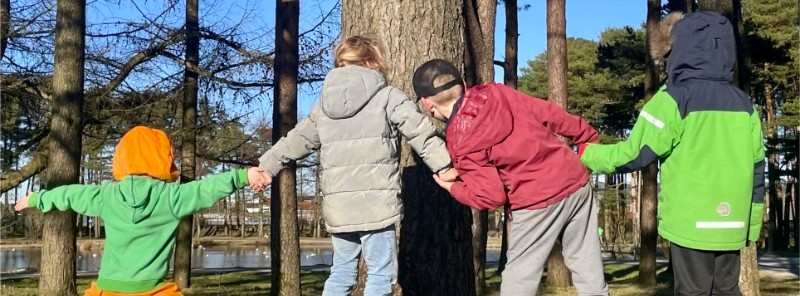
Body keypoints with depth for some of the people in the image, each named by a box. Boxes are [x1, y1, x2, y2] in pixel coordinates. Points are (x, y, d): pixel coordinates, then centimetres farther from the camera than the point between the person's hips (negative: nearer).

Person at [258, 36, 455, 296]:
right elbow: (421, 132, -6)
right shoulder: (387, 96, -1)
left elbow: (295, 142, 18)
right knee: (381, 273, 0)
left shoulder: (324, 104, 14)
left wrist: (264, 168, 27)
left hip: (337, 206, 6)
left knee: (342, 272, 17)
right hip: (376, 204, -5)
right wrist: (444, 167, -1)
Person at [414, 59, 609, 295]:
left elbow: (491, 196, -13)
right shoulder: (496, 92, 4)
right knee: (588, 272, 14)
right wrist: (587, 136, 21)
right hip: (576, 179, 7)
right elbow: (549, 113, 9)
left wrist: (452, 187, 4)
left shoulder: (461, 143, -11)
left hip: (538, 201, -6)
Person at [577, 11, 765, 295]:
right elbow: (756, 167, 11)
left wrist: (588, 154, 6)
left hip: (691, 222, -5)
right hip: (731, 223, 5)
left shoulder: (675, 98, -8)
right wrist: (752, 222, 19)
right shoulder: (744, 104, 9)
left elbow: (634, 154, -9)